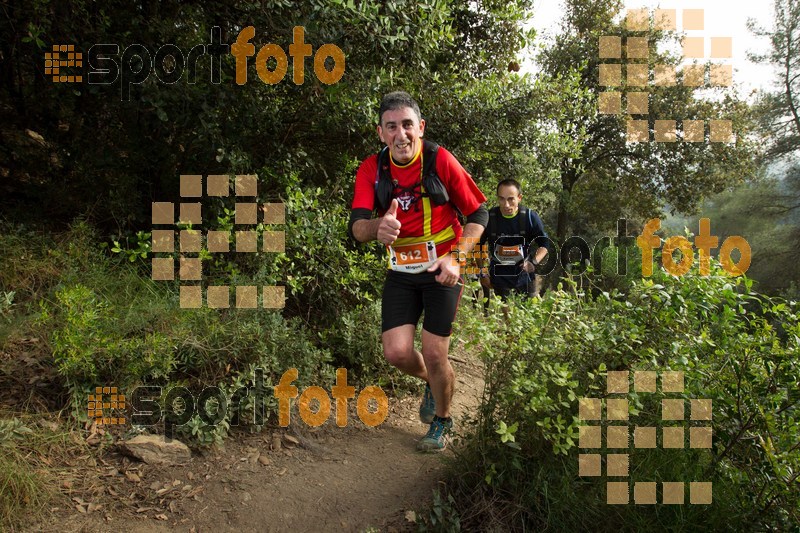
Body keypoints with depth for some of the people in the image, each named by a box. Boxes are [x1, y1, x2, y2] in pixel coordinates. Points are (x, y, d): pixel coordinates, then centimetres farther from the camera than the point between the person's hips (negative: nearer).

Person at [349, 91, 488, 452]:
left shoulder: (440, 160, -13)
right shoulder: (372, 169, -7)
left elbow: (478, 214, -6)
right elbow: (356, 226, -16)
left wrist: (456, 258, -18)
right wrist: (377, 227, -40)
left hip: (442, 268, -2)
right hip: (401, 271, 3)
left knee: (434, 354, -4)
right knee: (396, 352, -6)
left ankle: (441, 420, 26)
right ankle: (432, 383, 30)